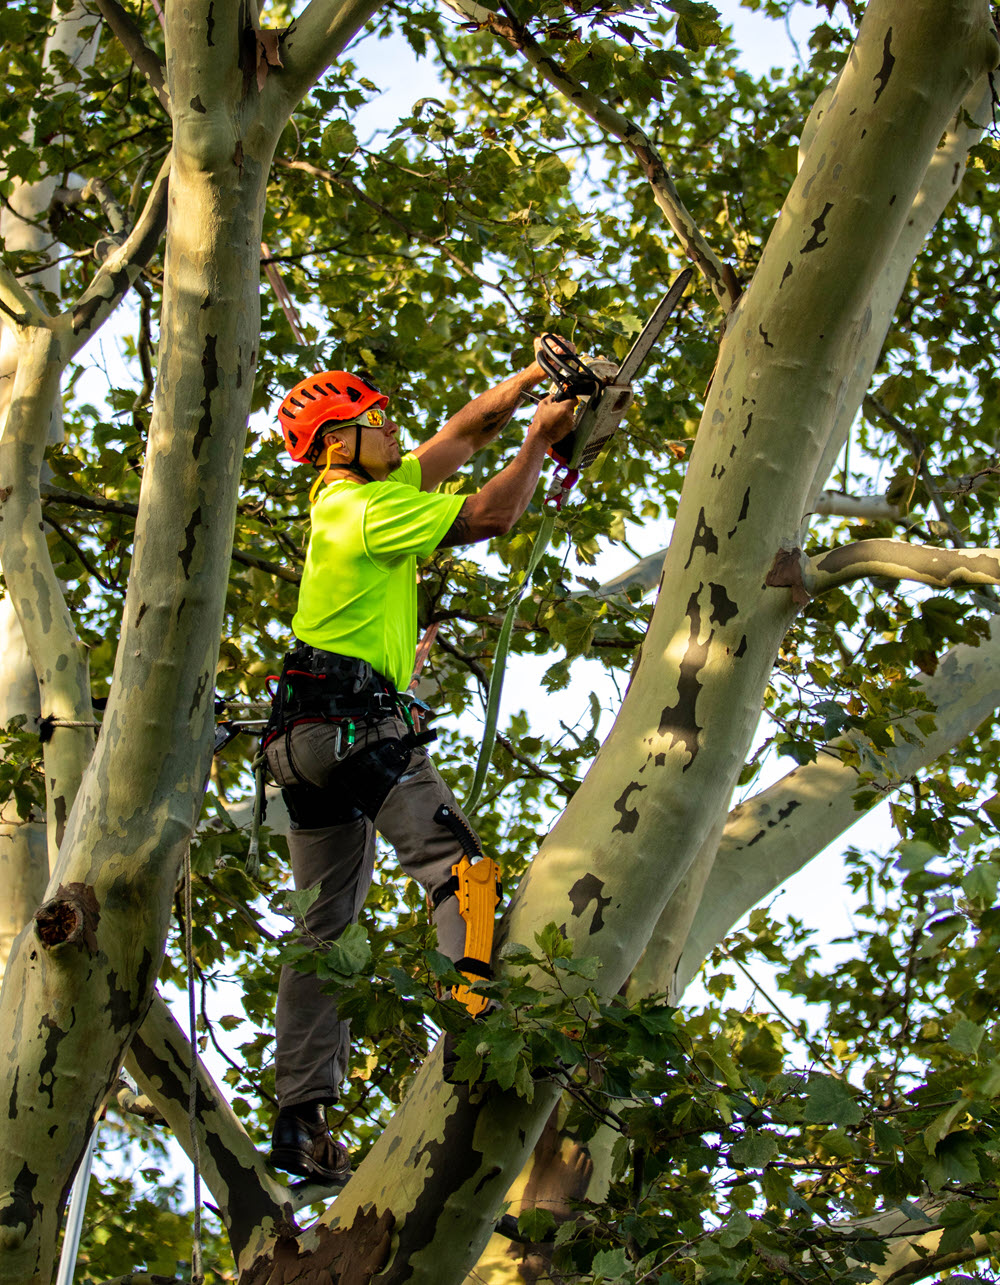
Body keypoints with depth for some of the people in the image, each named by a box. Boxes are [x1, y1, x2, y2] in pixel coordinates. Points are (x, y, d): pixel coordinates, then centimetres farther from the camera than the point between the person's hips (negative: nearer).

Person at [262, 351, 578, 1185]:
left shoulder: (347, 499, 21)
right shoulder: (369, 508, -6)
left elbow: (464, 433, 25)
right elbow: (490, 516, -9)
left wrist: (533, 376, 22)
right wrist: (540, 441, 4)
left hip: (306, 738, 9)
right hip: (356, 718, -9)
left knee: (324, 925, 5)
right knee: (454, 865, -18)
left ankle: (302, 1122, 0)